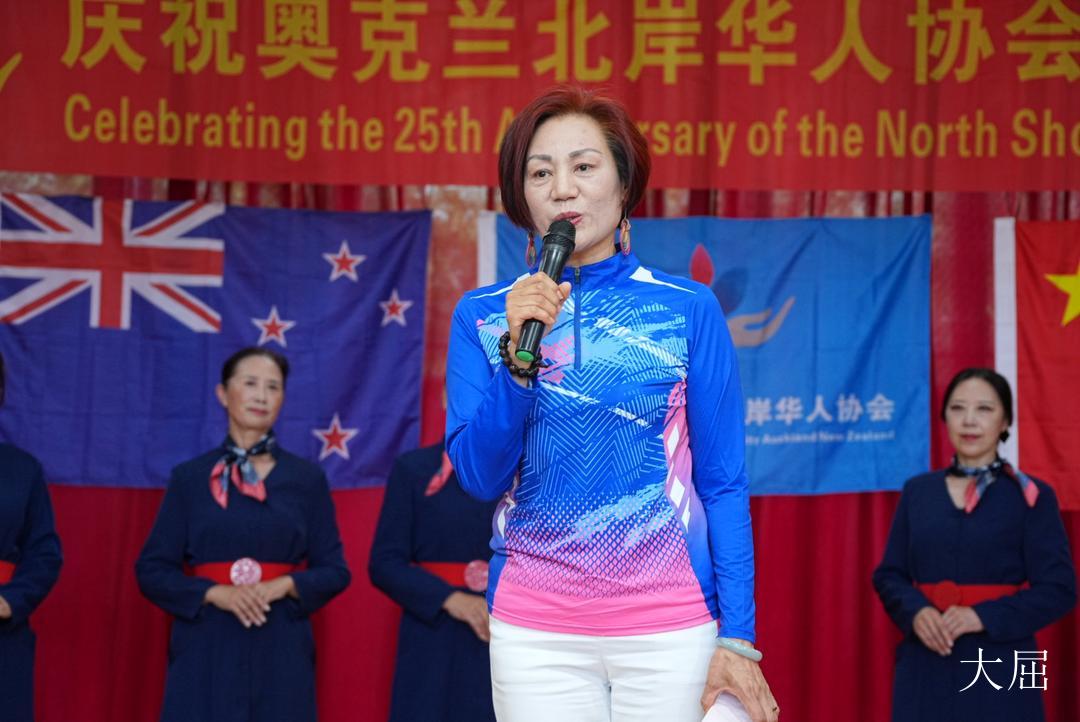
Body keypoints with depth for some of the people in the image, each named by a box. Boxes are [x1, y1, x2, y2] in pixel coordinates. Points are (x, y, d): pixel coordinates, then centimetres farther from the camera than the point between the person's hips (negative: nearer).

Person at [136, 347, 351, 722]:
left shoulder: (307, 478, 5)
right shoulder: (189, 477, 4)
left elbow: (334, 570, 6)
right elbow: (152, 571, 3)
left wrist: (282, 586, -13)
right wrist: (215, 593, -13)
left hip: (281, 651, 1)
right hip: (206, 650, 0)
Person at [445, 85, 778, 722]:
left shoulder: (689, 309, -1)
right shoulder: (483, 315, 2)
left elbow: (723, 481, 0)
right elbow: (481, 478, -4)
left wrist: (737, 637, -5)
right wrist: (518, 352, -17)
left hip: (670, 626, -1)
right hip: (535, 633, 1)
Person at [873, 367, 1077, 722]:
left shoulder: (1031, 496, 0)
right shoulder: (917, 491, 10)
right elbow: (889, 575, 10)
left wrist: (983, 617, -17)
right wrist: (916, 612, -11)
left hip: (999, 669, -2)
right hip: (925, 668, 3)